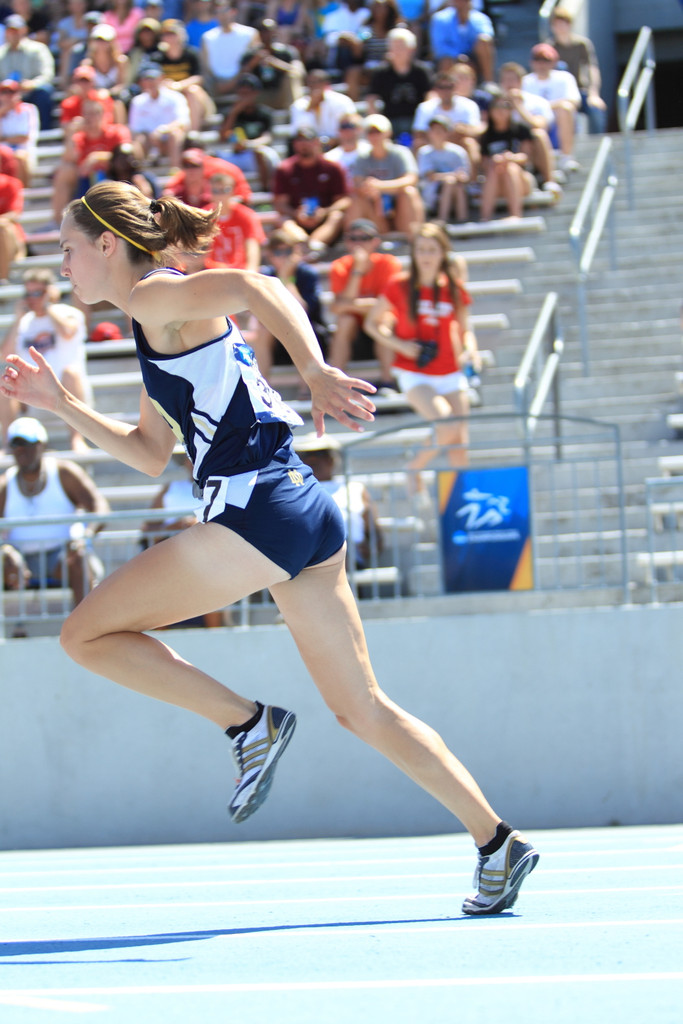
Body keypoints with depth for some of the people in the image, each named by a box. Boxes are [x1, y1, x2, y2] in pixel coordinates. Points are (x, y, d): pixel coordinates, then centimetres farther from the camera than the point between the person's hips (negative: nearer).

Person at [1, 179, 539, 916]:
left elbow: (257, 289, -23)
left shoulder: (157, 298, -4)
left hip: (257, 509, -10)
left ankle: (248, 722, -4)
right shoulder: (157, 329, 24)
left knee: (87, 634, -1)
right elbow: (151, 454, 31)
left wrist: (316, 372, -32)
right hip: (306, 517, 10)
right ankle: (496, 842, 7)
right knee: (362, 710, 11)